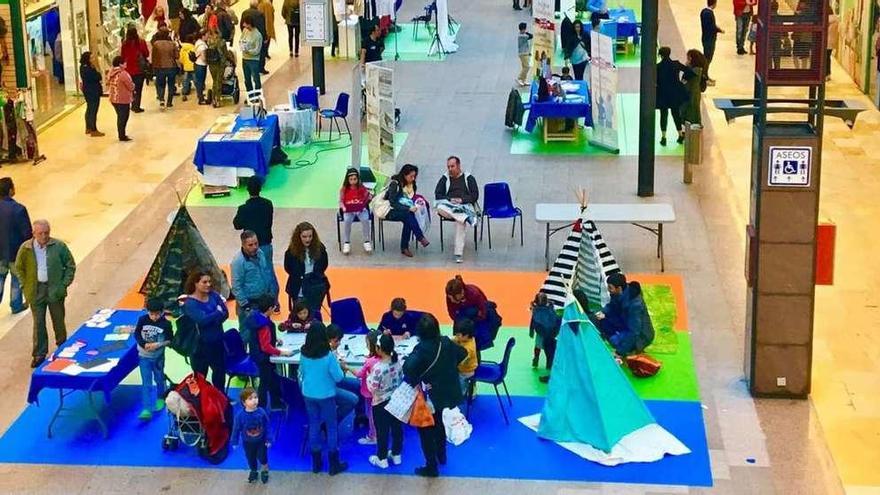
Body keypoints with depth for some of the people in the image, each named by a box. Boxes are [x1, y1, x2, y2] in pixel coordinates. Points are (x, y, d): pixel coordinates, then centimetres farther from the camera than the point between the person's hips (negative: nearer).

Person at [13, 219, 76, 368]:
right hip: (36, 291, 1)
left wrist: (64, 284, -6)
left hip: (55, 289, 0)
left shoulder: (59, 246, -7)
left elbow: (70, 265, 1)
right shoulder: (25, 248, -4)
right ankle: (39, 354, 10)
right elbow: (18, 268, 9)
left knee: (58, 321, 12)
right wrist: (25, 285, 0)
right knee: (38, 323, 3)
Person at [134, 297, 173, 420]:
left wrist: (158, 345, -24)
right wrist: (144, 344, -20)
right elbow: (137, 334, -3)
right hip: (144, 356, 0)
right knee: (146, 383, -3)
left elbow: (170, 340, -8)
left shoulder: (166, 324, -17)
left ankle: (160, 399, 47)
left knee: (159, 379, 20)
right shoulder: (142, 320, -13)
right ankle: (146, 410, -7)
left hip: (158, 357, 0)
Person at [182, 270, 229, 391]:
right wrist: (217, 312, -17)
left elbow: (225, 314, -8)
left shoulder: (214, 295, -1)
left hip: (218, 342, 6)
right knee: (200, 377, 7)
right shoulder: (190, 303, -17)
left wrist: (210, 319, -23)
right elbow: (202, 319, -30)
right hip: (200, 344, -6)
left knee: (220, 372, 21)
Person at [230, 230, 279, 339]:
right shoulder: (238, 261, -20)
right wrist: (245, 305, -18)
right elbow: (236, 286, -18)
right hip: (248, 304, -7)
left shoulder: (260, 254, 1)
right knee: (247, 334, 2)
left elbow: (270, 276, 12)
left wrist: (273, 295, 13)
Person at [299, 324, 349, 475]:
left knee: (314, 426, 16)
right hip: (326, 395, -4)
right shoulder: (328, 355, -23)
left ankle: (316, 463, 24)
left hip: (309, 394, 4)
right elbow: (338, 377, -15)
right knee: (331, 428, 11)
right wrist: (338, 365, 3)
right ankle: (334, 464, 19)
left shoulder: (304, 354, -9)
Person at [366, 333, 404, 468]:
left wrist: (368, 377, -5)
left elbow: (372, 388, -22)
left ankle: (382, 459, 23)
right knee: (397, 427, 18)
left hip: (381, 403, -6)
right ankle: (396, 455, 33)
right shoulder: (398, 361, -10)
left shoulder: (378, 367, -29)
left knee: (382, 430, 10)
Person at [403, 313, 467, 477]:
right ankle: (441, 455, 46)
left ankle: (432, 467, 15)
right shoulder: (446, 343, -7)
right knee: (441, 426, 29)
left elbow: (408, 367, -40)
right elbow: (463, 353, 12)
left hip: (431, 398, -6)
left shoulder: (421, 349, -24)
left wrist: (415, 382, -24)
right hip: (449, 394, 6)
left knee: (427, 432, 10)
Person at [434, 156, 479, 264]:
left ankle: (459, 253, -41)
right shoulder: (445, 178, 18)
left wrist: (462, 200, -11)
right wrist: (450, 199, -9)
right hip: (449, 206, 2)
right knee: (440, 208, -35)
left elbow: (475, 195, 5)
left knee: (460, 221, -37)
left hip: (465, 205, -2)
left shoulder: (468, 178, 14)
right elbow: (437, 195, 10)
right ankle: (466, 217, -42)